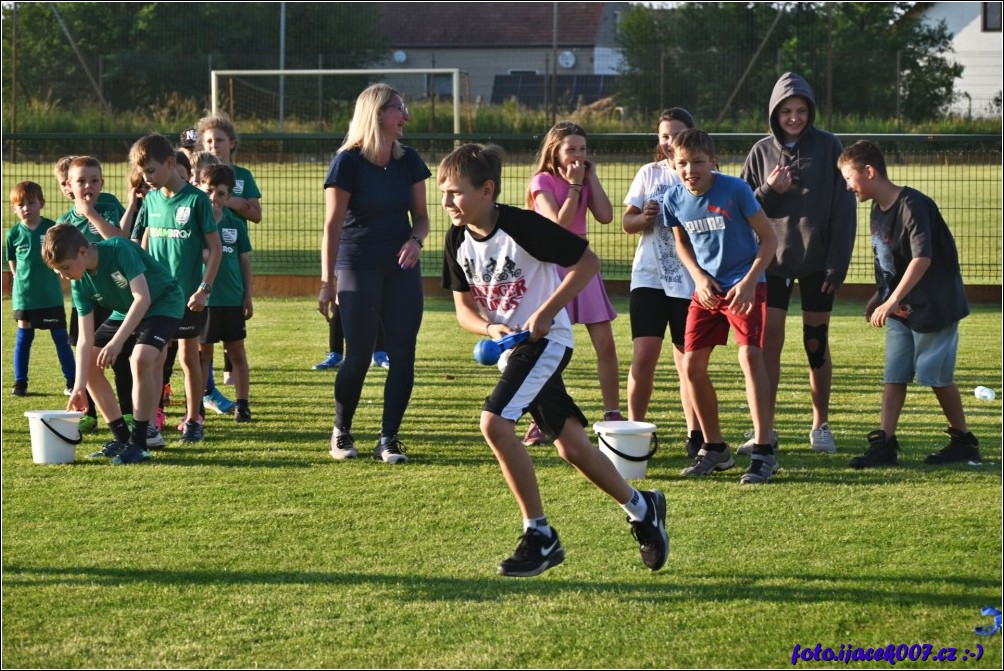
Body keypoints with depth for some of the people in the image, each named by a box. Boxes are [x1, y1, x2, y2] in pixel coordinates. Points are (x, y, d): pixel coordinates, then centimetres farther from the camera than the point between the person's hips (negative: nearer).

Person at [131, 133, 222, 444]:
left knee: (189, 356, 4)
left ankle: (193, 419, 14)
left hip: (188, 295, -4)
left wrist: (204, 288, -13)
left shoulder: (196, 200, -9)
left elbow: (215, 248, -8)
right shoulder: (151, 200, 6)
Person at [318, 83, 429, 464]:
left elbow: (421, 216, 12)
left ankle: (389, 440, 6)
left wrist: (416, 240, -11)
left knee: (403, 355, -2)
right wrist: (327, 282, -11)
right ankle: (341, 433, 15)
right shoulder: (349, 161, -8)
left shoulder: (408, 161, 6)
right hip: (359, 268, -5)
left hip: (401, 266, 5)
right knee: (359, 355, -5)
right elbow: (333, 225, -8)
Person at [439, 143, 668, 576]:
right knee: (570, 445, 9)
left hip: (544, 340, -7)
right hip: (509, 346, 7)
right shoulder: (458, 239, 0)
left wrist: (544, 314, -18)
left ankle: (539, 535, -13)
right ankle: (641, 508, 29)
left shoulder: (522, 226, -20)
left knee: (494, 423, -23)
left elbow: (588, 261, -15)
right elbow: (464, 308, 7)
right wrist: (491, 328, -15)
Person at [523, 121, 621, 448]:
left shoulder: (584, 179, 11)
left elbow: (605, 216, -4)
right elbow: (560, 222, -18)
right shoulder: (543, 181, -6)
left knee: (605, 344, 0)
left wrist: (591, 177, -2)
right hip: (551, 265, -5)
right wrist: (574, 184, -13)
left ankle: (613, 416, 6)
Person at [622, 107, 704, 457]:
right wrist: (645, 218, -11)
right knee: (644, 354, -8)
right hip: (649, 276, 1)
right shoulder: (649, 174, 8)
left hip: (690, 280, -1)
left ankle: (695, 434, 15)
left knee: (688, 359, 4)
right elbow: (627, 222, 9)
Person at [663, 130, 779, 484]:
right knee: (692, 365, 2)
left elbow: (768, 238, -9)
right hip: (706, 289, 5)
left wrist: (748, 282, -17)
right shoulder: (674, 199, -3)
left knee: (750, 355, -20)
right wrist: (699, 277, -2)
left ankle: (763, 451, -17)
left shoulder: (735, 190, -16)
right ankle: (714, 448, 19)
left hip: (743, 286, -5)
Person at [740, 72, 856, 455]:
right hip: (772, 260, 1)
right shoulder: (762, 152, 5)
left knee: (816, 344, 6)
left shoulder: (829, 148, -2)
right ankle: (765, 429, -2)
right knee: (769, 341, -5)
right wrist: (769, 191, -14)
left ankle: (821, 425, 19)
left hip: (816, 261, -1)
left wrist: (838, 263, -9)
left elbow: (844, 208, -4)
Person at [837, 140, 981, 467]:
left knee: (937, 375, 1)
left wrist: (891, 302, -30)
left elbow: (922, 258, -28)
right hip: (900, 309, 8)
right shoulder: (879, 209, 6)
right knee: (894, 375, 1)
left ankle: (963, 441, 16)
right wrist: (879, 297, 16)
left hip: (934, 306, -8)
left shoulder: (913, 205, -21)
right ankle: (884, 443, -1)